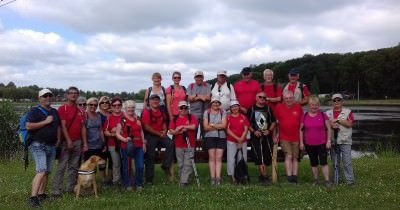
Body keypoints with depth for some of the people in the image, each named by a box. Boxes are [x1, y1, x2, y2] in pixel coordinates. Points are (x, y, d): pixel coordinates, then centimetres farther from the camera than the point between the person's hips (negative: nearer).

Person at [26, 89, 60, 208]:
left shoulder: (55, 112, 16)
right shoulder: (35, 111, -3)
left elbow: (58, 126, 23)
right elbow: (28, 126, -16)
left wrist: (58, 140, 12)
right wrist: (46, 122, -16)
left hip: (52, 146, 7)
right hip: (38, 146, -7)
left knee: (47, 172, 9)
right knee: (41, 171, -17)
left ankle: (41, 194, 18)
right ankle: (33, 197, -16)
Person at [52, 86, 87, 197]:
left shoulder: (80, 111, 12)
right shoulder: (62, 108, -3)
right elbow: (63, 125, -11)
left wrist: (85, 143, 8)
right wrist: (68, 140, -17)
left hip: (77, 142, 5)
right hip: (66, 141, -5)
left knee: (74, 167, 9)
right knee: (61, 166, -5)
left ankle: (70, 188, 18)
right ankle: (56, 190, 0)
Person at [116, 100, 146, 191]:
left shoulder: (138, 119, 12)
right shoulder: (122, 120, -2)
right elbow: (117, 134, -4)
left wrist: (143, 143, 13)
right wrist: (125, 139, -20)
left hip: (139, 146, 4)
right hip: (127, 146, -4)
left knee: (140, 166, 2)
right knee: (127, 167, 5)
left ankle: (139, 184, 19)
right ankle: (128, 184, 22)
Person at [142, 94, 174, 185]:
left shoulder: (161, 112, 11)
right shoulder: (146, 112, -9)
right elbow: (146, 127, -15)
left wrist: (164, 130, 1)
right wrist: (159, 133, -12)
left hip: (161, 134, 5)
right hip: (150, 136, -5)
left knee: (170, 144, -21)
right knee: (150, 156, -1)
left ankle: (165, 165, -9)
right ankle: (149, 179, 9)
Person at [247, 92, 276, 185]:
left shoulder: (268, 109, 12)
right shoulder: (252, 109, 3)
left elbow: (273, 122, 13)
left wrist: (269, 130, -4)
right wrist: (253, 131, -11)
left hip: (267, 137, 3)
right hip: (256, 137, -3)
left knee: (267, 157, 5)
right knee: (259, 157, -9)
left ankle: (262, 175, 21)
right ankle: (264, 176, -4)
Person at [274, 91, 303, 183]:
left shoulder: (298, 107, 3)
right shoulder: (279, 107, -2)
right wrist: (275, 135, 4)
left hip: (296, 137, 3)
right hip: (284, 137, -2)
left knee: (295, 157, 9)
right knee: (288, 156, -12)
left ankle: (295, 176, 16)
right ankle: (289, 176, -12)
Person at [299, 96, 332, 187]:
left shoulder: (323, 115, -2)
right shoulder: (304, 116, 3)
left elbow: (328, 128, -1)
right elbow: (301, 130, 6)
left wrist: (328, 140, -6)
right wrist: (301, 142, 3)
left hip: (322, 144, -2)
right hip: (309, 144, 2)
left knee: (323, 162, -3)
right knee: (313, 163, 12)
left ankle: (327, 181, 4)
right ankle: (316, 180, 24)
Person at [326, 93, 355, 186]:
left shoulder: (348, 112, 2)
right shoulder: (328, 113, 11)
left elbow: (349, 124, -9)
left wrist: (338, 120, -14)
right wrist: (331, 125, -16)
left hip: (345, 141, -3)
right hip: (333, 141, 3)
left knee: (347, 161, -7)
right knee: (335, 162, 11)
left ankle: (350, 179, 1)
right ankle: (336, 180, 20)